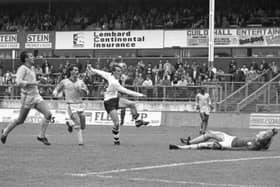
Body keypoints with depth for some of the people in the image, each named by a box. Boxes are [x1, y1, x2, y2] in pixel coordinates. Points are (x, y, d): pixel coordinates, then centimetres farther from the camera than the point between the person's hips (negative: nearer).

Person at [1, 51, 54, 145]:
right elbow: (18, 82, -25)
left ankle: (41, 136, -1)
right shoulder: (22, 69, -13)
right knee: (20, 120, 5)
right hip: (27, 98, -7)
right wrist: (32, 83, -24)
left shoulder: (32, 68, 14)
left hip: (36, 96, 7)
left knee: (48, 114, -10)